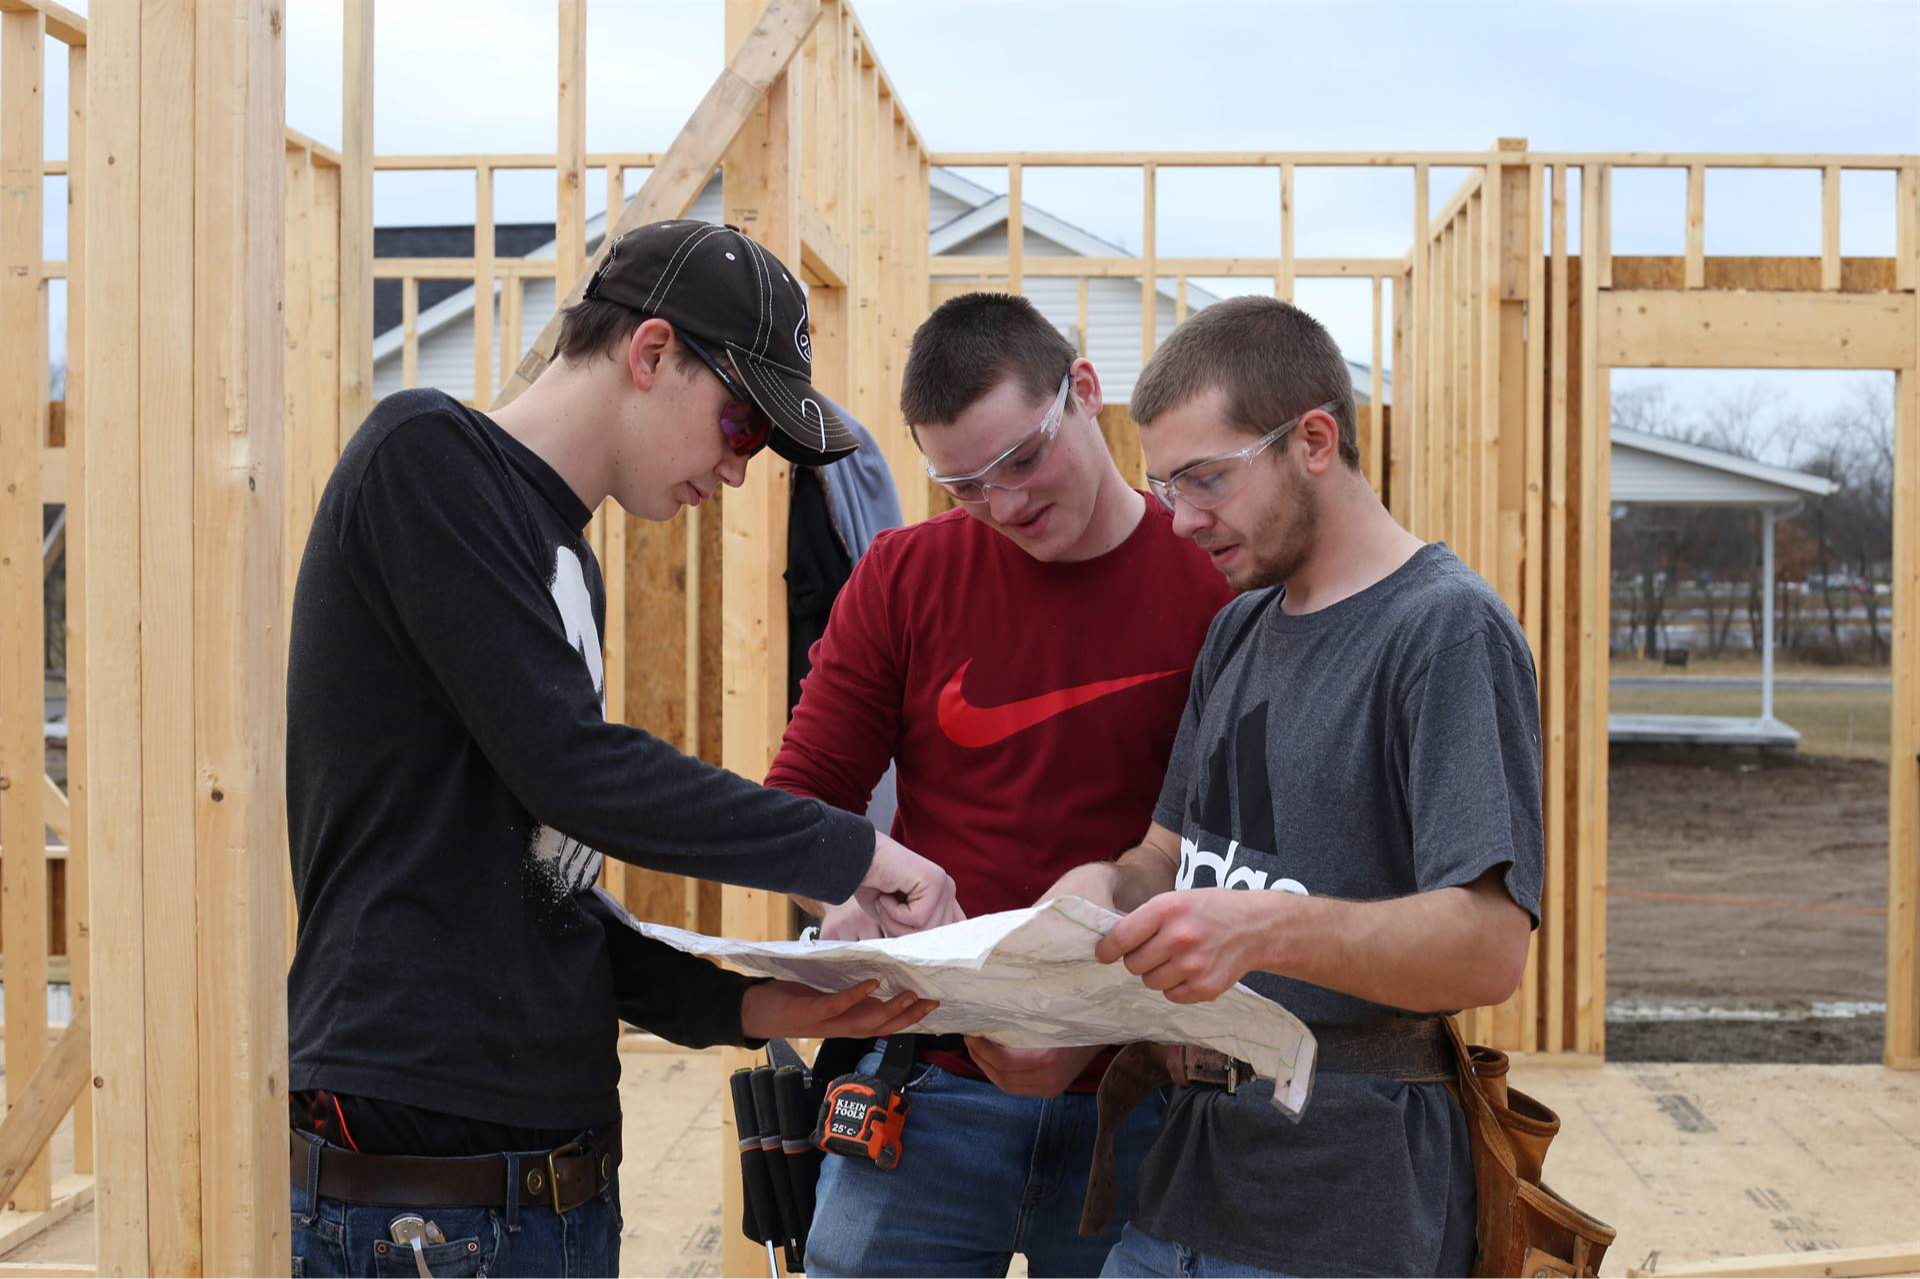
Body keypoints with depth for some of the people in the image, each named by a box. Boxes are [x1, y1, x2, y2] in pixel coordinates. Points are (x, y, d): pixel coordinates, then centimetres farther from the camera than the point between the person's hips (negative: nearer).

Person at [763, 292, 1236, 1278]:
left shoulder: (1216, 588, -4)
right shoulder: (904, 578, 3)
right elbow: (800, 798, 5)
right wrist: (851, 899, -17)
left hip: (1142, 1103, -1)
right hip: (931, 1092, 2)